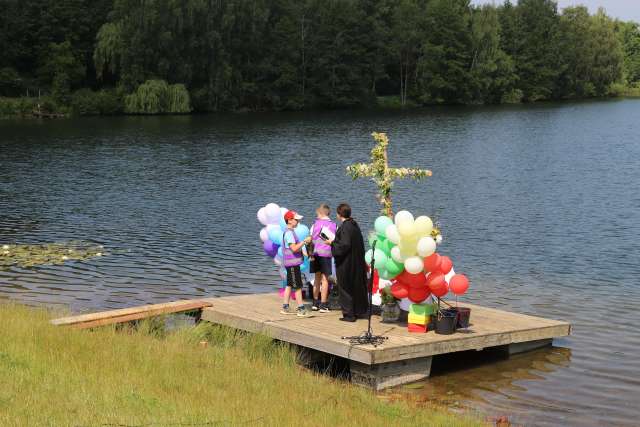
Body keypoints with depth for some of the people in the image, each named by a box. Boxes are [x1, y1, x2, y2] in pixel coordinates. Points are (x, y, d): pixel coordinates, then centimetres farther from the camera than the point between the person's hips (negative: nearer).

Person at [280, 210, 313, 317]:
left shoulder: (290, 232, 15)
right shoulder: (289, 233, -17)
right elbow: (294, 248, -25)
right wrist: (305, 241, -20)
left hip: (292, 263, 10)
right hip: (292, 263, -10)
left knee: (289, 285, 13)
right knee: (298, 286, -8)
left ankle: (285, 307, 18)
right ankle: (301, 309, -7)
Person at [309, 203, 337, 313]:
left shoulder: (315, 224, -1)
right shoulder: (334, 225, -1)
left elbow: (311, 239, -4)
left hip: (316, 254, 2)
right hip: (326, 254, -2)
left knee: (317, 278, 16)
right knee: (325, 279, 3)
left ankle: (315, 303, 20)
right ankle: (323, 305, 0)